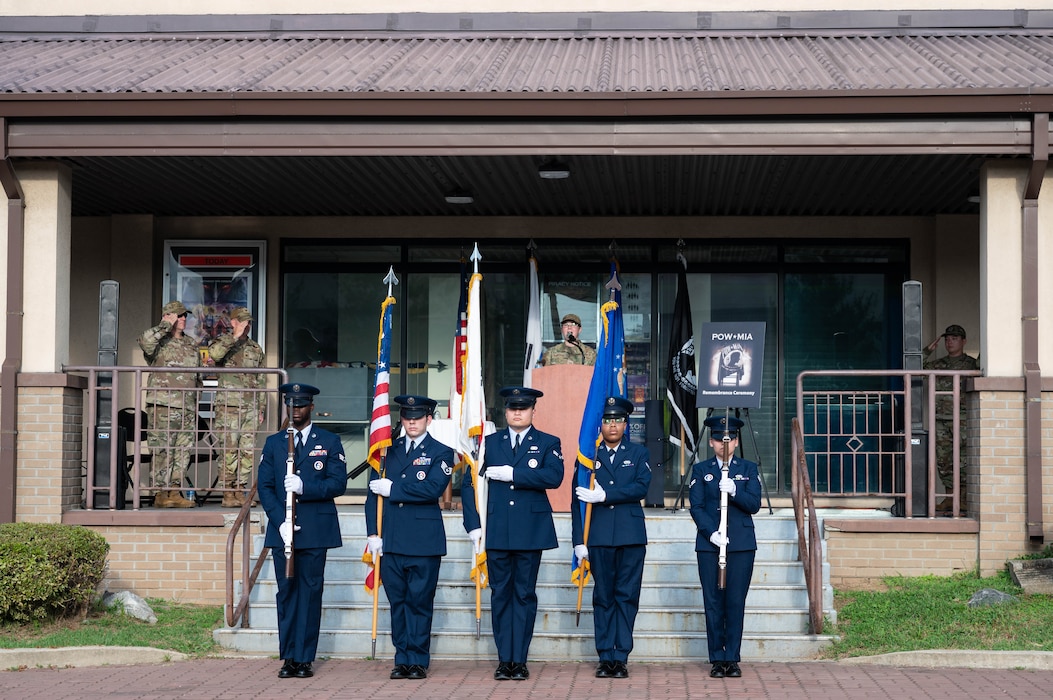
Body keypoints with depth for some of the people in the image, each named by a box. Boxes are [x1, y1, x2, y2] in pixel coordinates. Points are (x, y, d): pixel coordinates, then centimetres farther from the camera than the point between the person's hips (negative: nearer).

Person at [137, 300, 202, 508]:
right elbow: (145, 341, -27)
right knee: (162, 452, -6)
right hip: (163, 406, -7)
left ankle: (175, 492, 12)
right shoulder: (159, 342, -1)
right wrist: (166, 326, -16)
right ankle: (160, 494, -3)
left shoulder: (191, 345, 20)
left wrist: (196, 404, 21)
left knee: (183, 452, 6)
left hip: (187, 408, 7)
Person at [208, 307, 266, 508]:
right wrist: (235, 337, -19)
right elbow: (214, 354, -22)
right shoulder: (223, 343, 4)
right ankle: (228, 493, -4)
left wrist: (261, 408, 14)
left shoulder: (256, 349, 16)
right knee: (229, 450, -7)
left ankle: (240, 492, 8)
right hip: (229, 406, -4)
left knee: (247, 451, 2)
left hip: (250, 408, 4)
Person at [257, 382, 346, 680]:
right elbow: (264, 486, 5)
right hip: (281, 530, 2)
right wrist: (280, 521, -9)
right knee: (286, 592, 3)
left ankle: (305, 659, 3)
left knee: (311, 593, -1)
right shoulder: (273, 443, 12)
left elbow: (338, 483, -4)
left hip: (315, 531, -2)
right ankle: (288, 658, 7)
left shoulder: (330, 442, 7)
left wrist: (305, 487, -19)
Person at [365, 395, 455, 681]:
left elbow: (432, 489, -15)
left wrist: (393, 489, -11)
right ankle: (402, 660, 12)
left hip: (424, 541, -3)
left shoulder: (441, 452, 2)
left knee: (420, 602, -1)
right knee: (397, 601, 6)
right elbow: (373, 492, 10)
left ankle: (418, 660, 6)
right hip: (391, 540, 3)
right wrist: (373, 533, 0)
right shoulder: (388, 450, 13)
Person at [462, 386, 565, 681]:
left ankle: (520, 660, 6)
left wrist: (511, 474, -15)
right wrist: (473, 524, -2)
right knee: (500, 594, 4)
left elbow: (553, 477, -13)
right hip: (496, 531, 2)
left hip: (531, 532, -2)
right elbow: (469, 483, 7)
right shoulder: (490, 442, 11)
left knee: (525, 595, 2)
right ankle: (504, 660, 10)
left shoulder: (548, 443, 6)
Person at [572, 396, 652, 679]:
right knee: (603, 598, 3)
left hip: (631, 538, 0)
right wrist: (579, 540, -2)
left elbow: (640, 488, -7)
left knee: (627, 597, 0)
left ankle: (620, 658, 4)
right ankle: (605, 658, 8)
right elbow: (577, 500, 4)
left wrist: (604, 495, -15)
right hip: (599, 538, 0)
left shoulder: (639, 454, 9)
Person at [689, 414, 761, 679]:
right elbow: (696, 507, 1)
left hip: (741, 545, 0)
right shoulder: (700, 470, 9)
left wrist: (734, 491, -18)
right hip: (709, 545, 0)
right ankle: (717, 660, 6)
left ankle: (732, 659, 5)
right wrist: (712, 533, -12)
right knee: (713, 603, 0)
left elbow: (754, 504, 0)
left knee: (736, 602, -2)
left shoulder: (749, 469, 9)